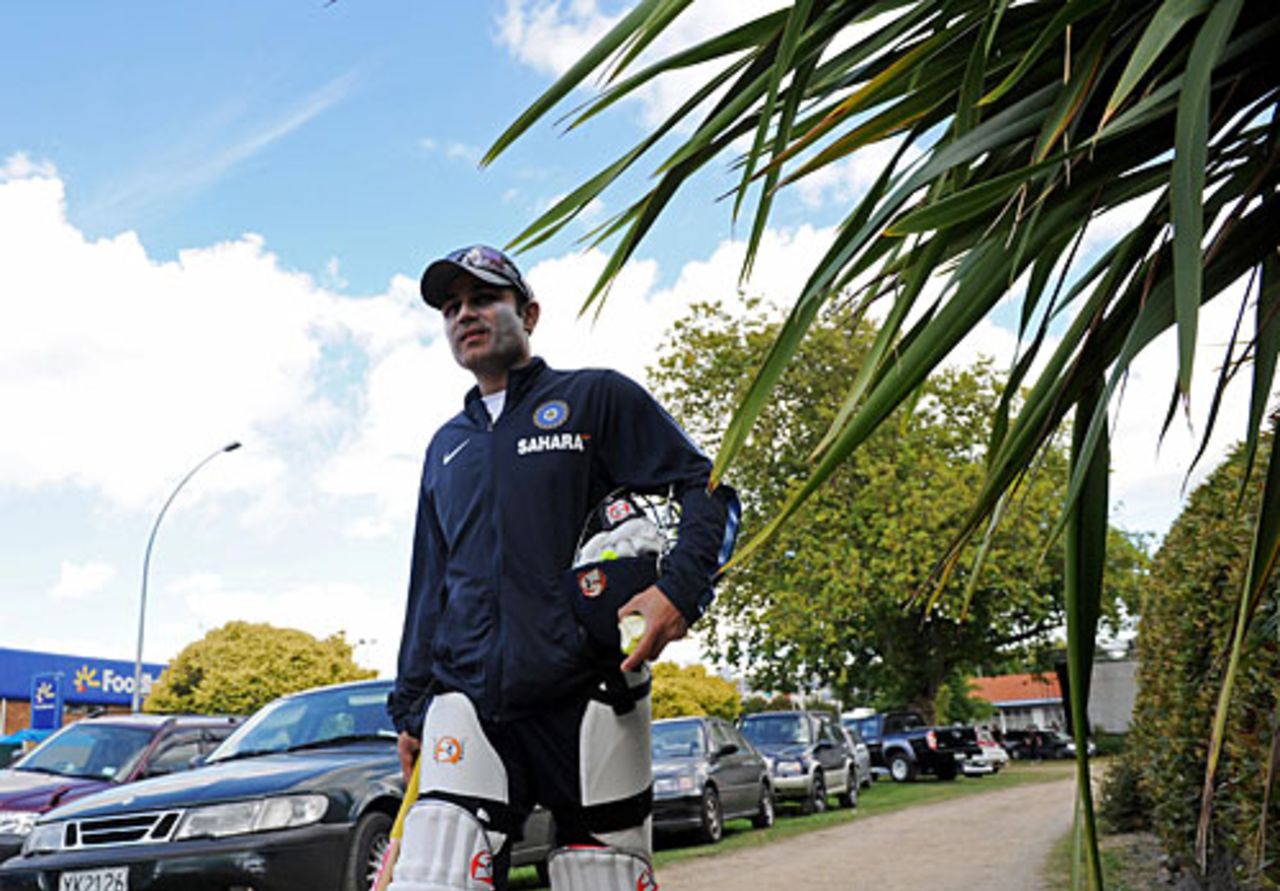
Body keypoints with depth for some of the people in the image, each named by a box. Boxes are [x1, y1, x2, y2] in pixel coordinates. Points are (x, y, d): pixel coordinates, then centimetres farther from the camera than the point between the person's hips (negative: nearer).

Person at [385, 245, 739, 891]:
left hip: (587, 695, -3)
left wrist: (679, 588, -16)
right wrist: (410, 705, 21)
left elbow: (705, 491, 3)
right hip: (467, 703, 4)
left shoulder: (598, 398, 9)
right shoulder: (446, 447, 25)